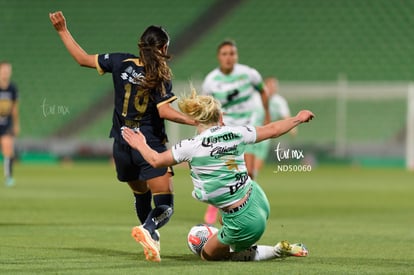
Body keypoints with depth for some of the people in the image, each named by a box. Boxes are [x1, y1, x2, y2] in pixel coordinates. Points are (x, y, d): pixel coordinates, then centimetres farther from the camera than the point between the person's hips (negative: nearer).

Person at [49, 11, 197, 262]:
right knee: (165, 206, -9)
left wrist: (63, 31, 14)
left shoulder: (122, 63, 0)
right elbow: (165, 111, -19)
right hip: (150, 147, -5)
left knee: (141, 196, 27)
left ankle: (152, 241, 31)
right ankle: (147, 230, -38)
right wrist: (194, 121, -13)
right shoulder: (161, 77, -9)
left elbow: (83, 59, 5)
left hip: (122, 147, 5)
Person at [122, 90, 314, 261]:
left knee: (209, 255, 16)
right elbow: (271, 130, 12)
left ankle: (278, 251, 5)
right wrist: (298, 119, 30)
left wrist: (140, 145, 20)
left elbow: (156, 160, -1)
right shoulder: (235, 133, -3)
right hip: (259, 202, 7)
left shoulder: (192, 147, -15)